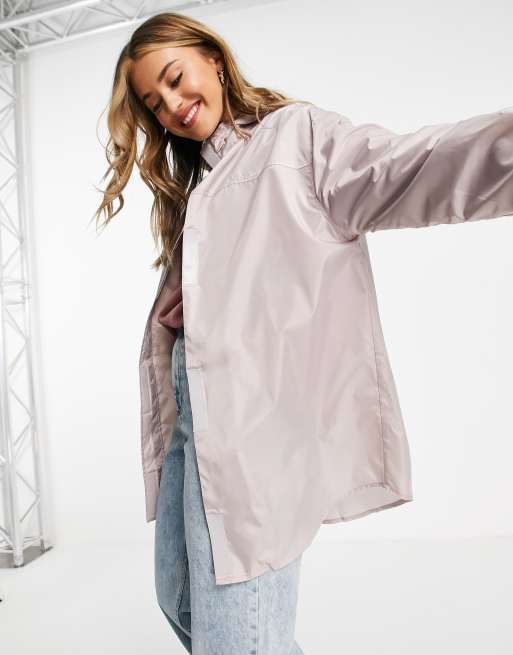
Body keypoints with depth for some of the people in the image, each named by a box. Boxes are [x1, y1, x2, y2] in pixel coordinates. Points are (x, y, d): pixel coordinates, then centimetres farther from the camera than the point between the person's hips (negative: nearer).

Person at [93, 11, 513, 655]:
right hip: (193, 408, 8)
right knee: (180, 600, 17)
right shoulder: (191, 185, 25)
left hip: (259, 413, -8)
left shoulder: (295, 133, 3)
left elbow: (393, 169, -17)